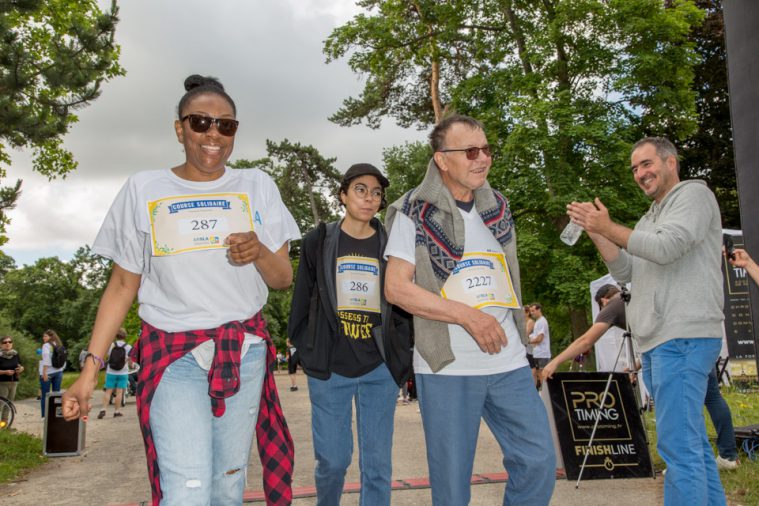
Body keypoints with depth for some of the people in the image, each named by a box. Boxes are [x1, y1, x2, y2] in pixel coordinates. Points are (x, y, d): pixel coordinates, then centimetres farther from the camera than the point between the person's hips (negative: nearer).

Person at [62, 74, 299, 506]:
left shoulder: (256, 186, 5)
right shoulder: (144, 190, 2)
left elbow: (284, 279, 7)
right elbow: (122, 286, 4)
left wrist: (259, 252, -16)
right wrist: (91, 366, -4)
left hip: (244, 351, 2)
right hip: (173, 353, -2)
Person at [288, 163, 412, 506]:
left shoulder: (390, 244, 5)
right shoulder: (318, 241, 1)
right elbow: (302, 302, 6)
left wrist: (403, 354, 3)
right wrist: (305, 350, 3)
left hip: (380, 369, 1)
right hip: (329, 367, -1)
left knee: (378, 464, 3)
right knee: (332, 460, 5)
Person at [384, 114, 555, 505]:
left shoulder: (498, 208, 11)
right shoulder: (414, 212, -6)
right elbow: (396, 287, -12)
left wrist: (518, 329, 12)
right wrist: (468, 315, -18)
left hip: (509, 363, 5)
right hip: (447, 368, -5)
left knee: (539, 463, 4)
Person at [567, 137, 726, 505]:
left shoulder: (693, 194, -1)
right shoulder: (649, 219, 24)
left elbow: (667, 248, -16)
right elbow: (624, 272, 16)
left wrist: (609, 227, -8)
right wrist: (596, 233, 5)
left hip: (683, 338, -9)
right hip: (658, 341, 9)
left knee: (679, 444, -12)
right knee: (692, 441, 13)